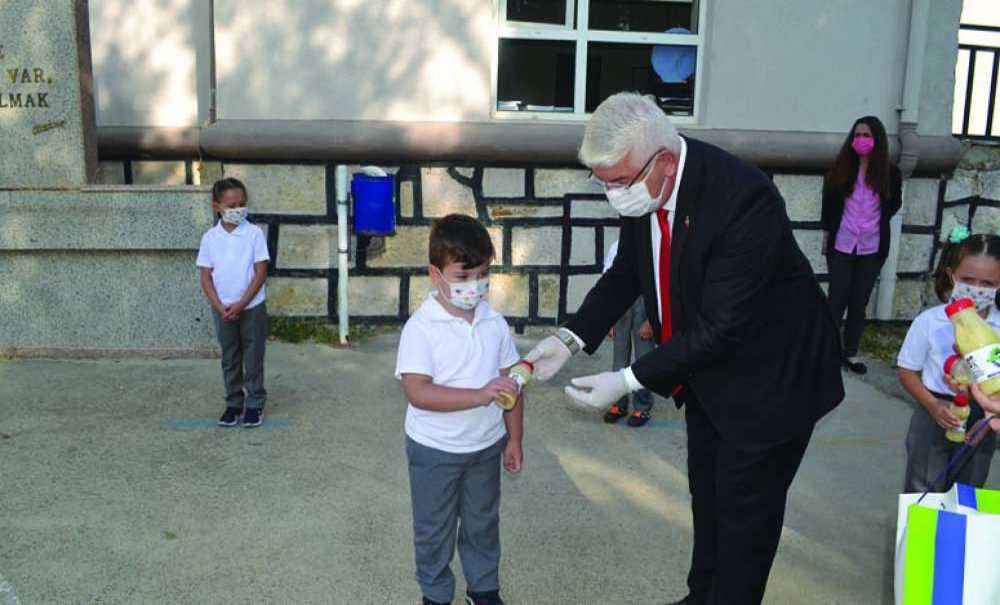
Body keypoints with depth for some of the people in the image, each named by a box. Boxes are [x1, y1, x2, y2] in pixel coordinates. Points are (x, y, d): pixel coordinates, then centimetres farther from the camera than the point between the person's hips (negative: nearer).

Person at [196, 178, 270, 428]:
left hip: (252, 307, -2)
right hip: (222, 309, 2)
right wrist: (220, 307, -11)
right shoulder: (210, 238, -1)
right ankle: (233, 403, 25)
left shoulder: (254, 234, -9)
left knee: (253, 358, 6)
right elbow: (206, 277, 0)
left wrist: (241, 305, -14)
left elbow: (260, 273, -10)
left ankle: (255, 404, 17)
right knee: (230, 359, 13)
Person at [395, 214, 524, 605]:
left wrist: (514, 439, 5)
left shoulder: (495, 323, -5)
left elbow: (509, 383, 4)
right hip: (434, 450, -4)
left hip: (486, 445, 4)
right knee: (434, 529, 14)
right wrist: (479, 396, -37)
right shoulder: (420, 327, -20)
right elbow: (417, 392, -28)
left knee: (483, 522, 21)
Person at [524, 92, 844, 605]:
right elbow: (626, 273, 2)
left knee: (745, 514, 7)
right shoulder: (642, 184, -12)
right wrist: (570, 338, -11)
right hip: (705, 371, 8)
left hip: (769, 376, -7)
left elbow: (721, 327, -33)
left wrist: (630, 380, -32)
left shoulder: (743, 198, -34)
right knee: (705, 495, 24)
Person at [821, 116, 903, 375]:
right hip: (841, 246, -1)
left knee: (859, 303, 8)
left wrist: (875, 222, 7)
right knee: (837, 299, 2)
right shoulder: (841, 169, -3)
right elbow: (828, 204, 5)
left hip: (872, 249, 1)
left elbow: (893, 205, 15)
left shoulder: (890, 173, -3)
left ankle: (851, 353, 19)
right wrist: (827, 236, 6)